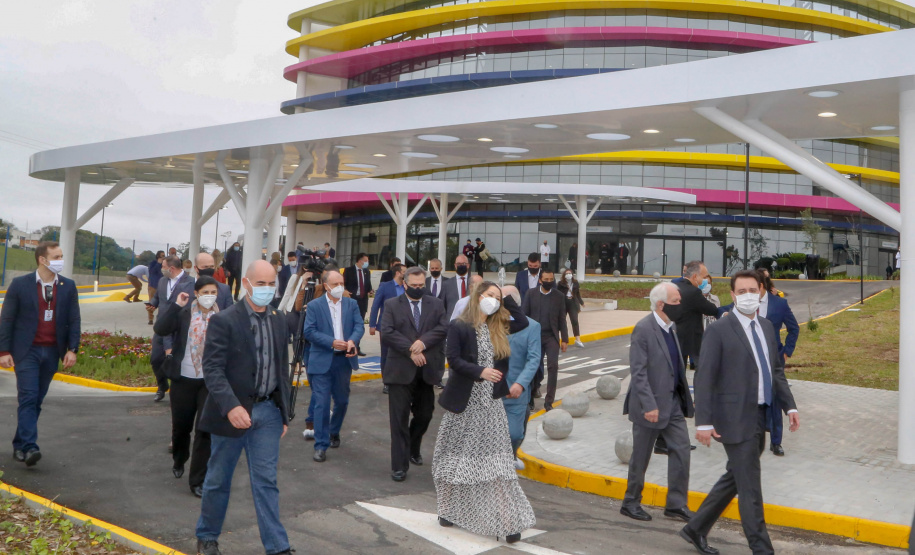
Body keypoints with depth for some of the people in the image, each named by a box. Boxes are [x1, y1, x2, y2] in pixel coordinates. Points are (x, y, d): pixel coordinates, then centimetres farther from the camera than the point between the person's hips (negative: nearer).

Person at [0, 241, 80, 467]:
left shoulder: (68, 286, 4)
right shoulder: (20, 284, -4)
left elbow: (73, 320, 5)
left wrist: (72, 349, -4)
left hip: (52, 351, 3)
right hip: (27, 350, -3)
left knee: (37, 400, 8)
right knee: (28, 398, -11)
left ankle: (19, 445, 19)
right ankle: (29, 447, -14)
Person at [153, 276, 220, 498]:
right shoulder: (184, 313, -3)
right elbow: (160, 329, -16)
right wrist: (176, 306, -19)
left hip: (210, 381, -1)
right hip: (184, 379, 1)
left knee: (205, 429, -6)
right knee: (181, 426, 17)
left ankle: (198, 480, 5)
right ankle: (179, 461, 47)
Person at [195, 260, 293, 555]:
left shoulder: (278, 320, 7)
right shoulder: (223, 320, -10)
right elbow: (212, 369, -16)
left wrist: (284, 413, 11)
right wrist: (230, 407, -28)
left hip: (268, 412, 4)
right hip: (233, 412, -4)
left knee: (266, 481, 5)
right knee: (218, 480, 12)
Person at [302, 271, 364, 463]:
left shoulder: (351, 304, 8)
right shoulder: (314, 306, -1)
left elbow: (359, 326, -3)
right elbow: (309, 331, -10)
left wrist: (352, 340, -24)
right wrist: (332, 342, -20)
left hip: (344, 360, 4)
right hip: (322, 361, -3)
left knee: (342, 401, 15)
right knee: (322, 403, -5)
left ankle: (334, 432, 40)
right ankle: (321, 445, 2)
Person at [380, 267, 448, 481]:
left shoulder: (436, 304, 9)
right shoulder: (392, 305, 2)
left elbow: (444, 328, -5)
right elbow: (387, 333, -9)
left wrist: (424, 341, -19)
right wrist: (411, 350, -17)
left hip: (427, 370, 3)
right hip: (400, 371, -3)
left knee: (425, 415, 14)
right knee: (399, 419, -1)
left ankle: (413, 449, 42)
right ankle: (399, 466, 7)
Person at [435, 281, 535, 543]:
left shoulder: (498, 328, 9)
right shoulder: (459, 327, -6)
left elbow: (523, 322, 19)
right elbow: (453, 359, -13)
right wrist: (480, 371, -24)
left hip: (491, 404, 4)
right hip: (465, 403, -3)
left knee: (497, 459, -1)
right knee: (458, 455, 9)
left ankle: (507, 521, -3)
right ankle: (450, 509, 27)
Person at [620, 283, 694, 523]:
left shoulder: (672, 326, 8)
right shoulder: (643, 329, -17)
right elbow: (638, 372, -20)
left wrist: (685, 394, 13)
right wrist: (649, 405, -24)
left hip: (673, 401, 8)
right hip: (651, 404, -7)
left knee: (681, 448, 5)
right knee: (641, 457, 6)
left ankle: (676, 504, 16)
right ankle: (631, 503, 22)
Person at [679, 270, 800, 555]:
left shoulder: (767, 327, 12)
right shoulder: (719, 330, -11)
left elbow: (776, 369, 20)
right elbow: (704, 378, -13)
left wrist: (790, 405, 9)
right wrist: (703, 422, -18)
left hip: (760, 417, 8)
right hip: (736, 419, -8)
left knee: (733, 479, 17)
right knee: (750, 488, -2)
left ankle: (696, 529, 31)